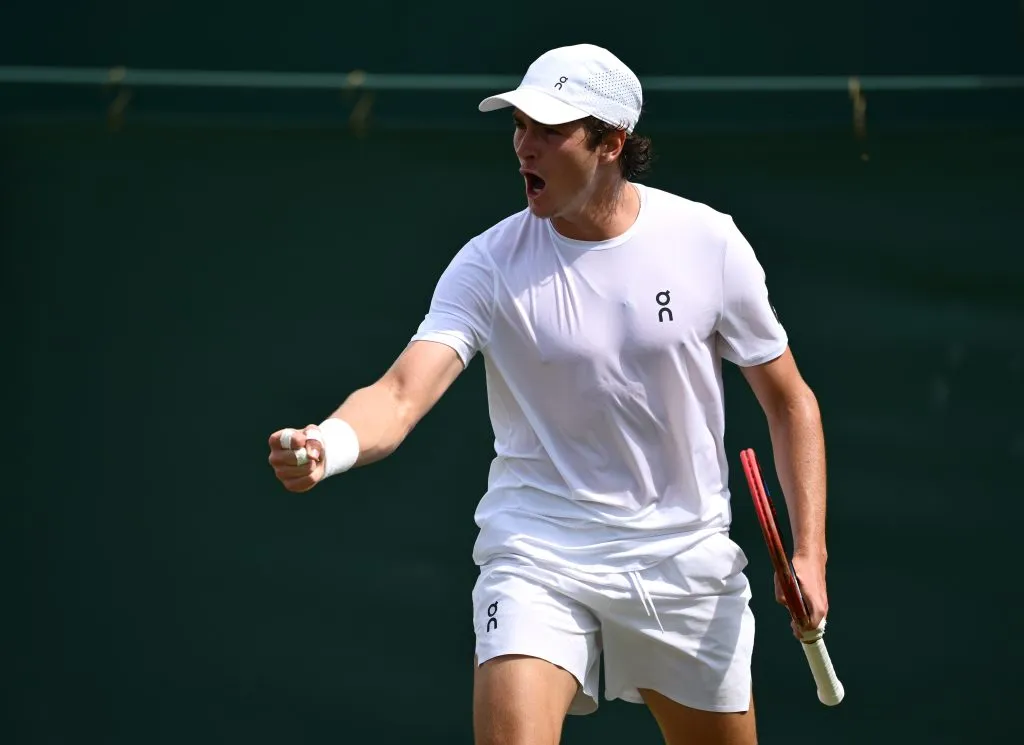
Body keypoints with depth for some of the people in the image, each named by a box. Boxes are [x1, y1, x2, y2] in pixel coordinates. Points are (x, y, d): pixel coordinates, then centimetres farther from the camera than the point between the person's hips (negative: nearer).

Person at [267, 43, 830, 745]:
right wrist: (327, 444, -45)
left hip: (686, 560, 2)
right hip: (538, 554, -2)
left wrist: (809, 553, -5)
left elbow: (789, 401, 4)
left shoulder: (708, 241, -6)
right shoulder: (491, 264, -10)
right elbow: (402, 393, -22)